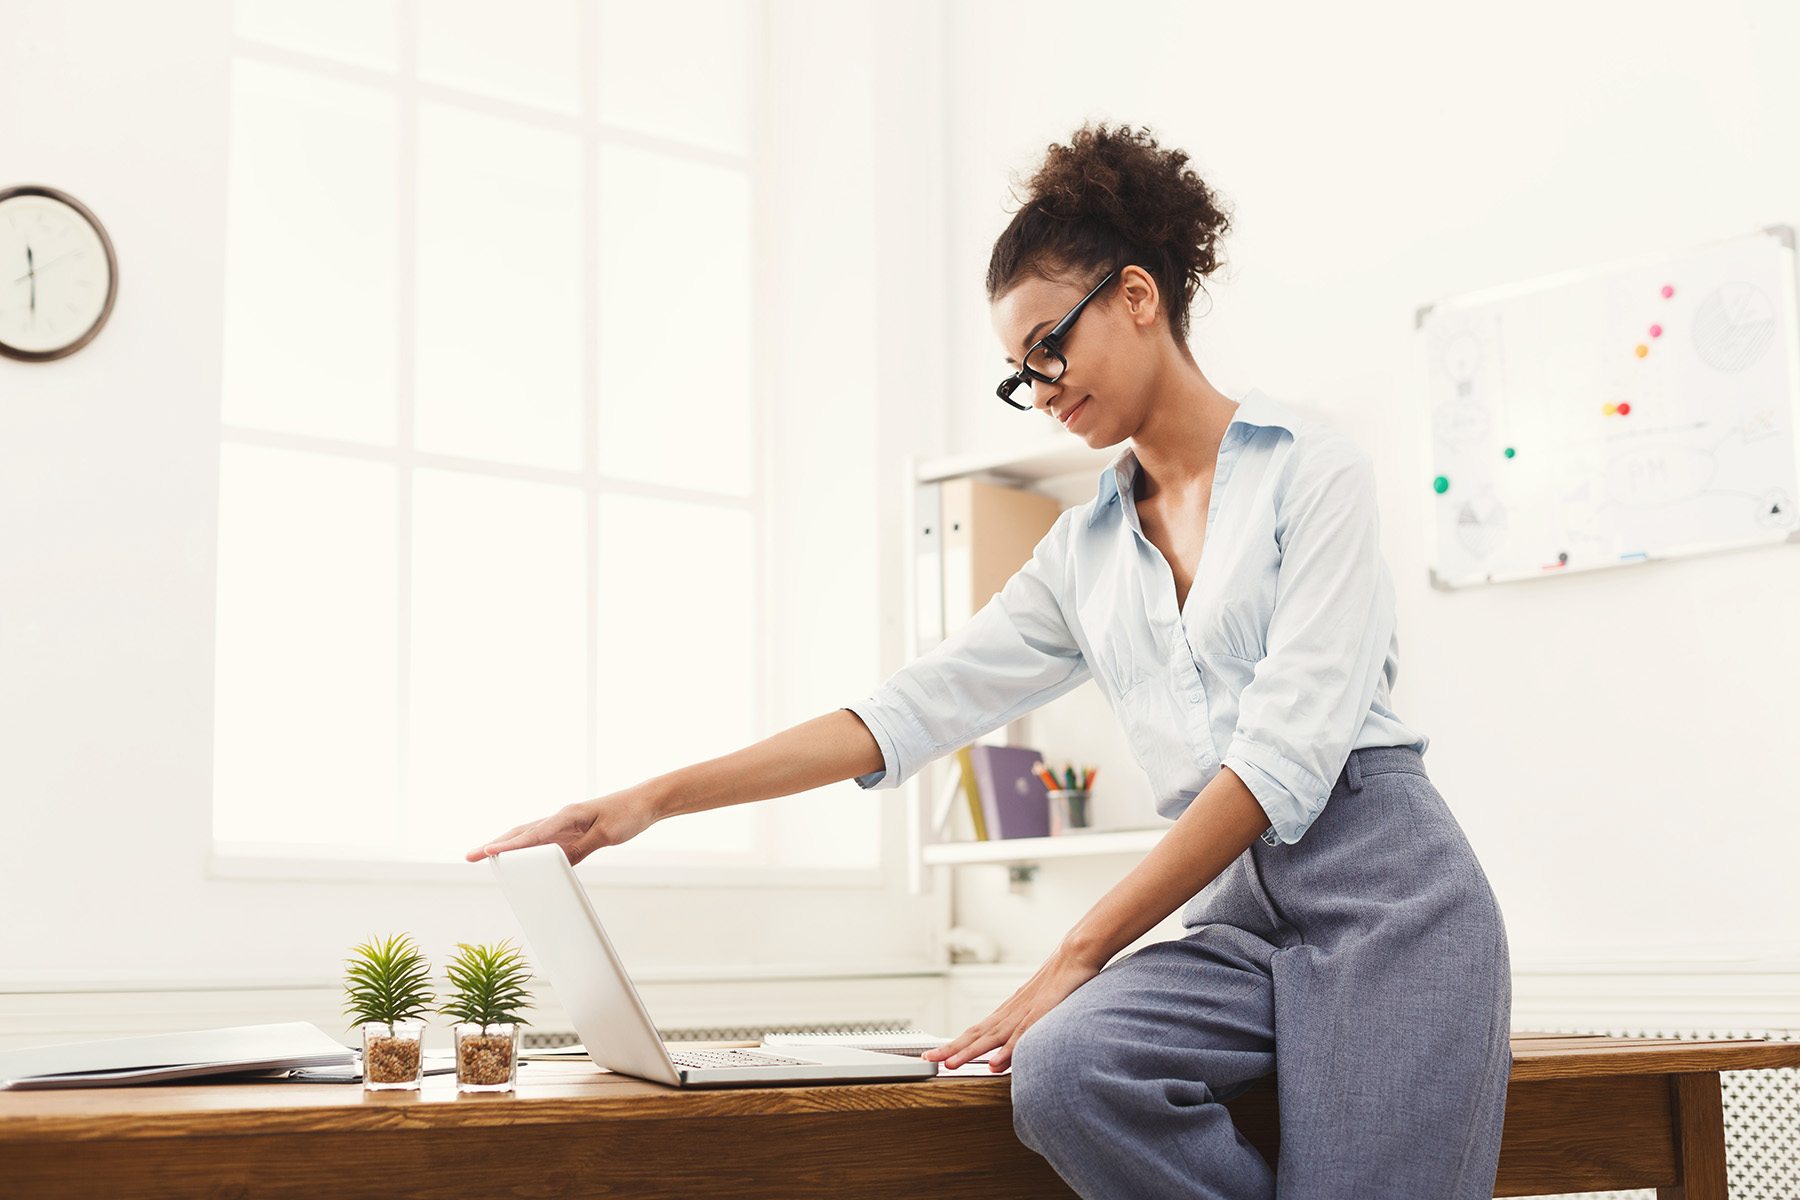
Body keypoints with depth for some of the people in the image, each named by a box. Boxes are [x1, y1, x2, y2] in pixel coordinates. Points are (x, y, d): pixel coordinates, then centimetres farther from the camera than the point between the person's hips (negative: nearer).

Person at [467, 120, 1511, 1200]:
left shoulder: (1313, 471, 0)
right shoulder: (1085, 552, 20)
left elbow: (1286, 755, -10)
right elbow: (910, 710, 15)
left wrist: (1077, 958, -12)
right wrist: (647, 803, 8)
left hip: (1380, 880, -4)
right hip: (1240, 914, 5)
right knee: (1062, 1073, -28)